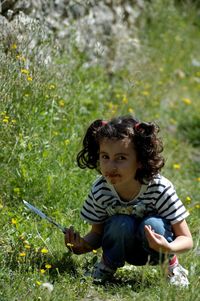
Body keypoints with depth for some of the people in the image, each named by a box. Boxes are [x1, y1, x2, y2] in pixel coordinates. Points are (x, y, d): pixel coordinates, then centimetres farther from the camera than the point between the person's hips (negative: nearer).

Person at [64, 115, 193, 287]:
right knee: (121, 224, -31)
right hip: (127, 250, 1)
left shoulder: (160, 189, -28)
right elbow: (97, 234, -5)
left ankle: (171, 264, -3)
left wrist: (168, 248, -45)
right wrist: (81, 245, -29)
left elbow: (187, 240, -22)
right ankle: (108, 265, -1)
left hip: (155, 243, -1)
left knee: (152, 224, -33)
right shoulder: (100, 190, -21)